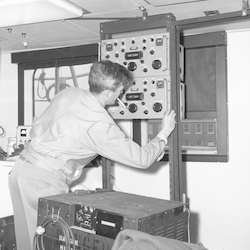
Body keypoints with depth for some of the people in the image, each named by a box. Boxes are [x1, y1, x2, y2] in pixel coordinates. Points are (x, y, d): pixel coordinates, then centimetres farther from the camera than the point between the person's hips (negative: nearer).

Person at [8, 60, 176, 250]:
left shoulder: (68, 93, 3)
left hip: (21, 167, 8)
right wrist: (164, 134, 5)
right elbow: (142, 159, -10)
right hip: (44, 181, -8)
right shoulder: (101, 125, -17)